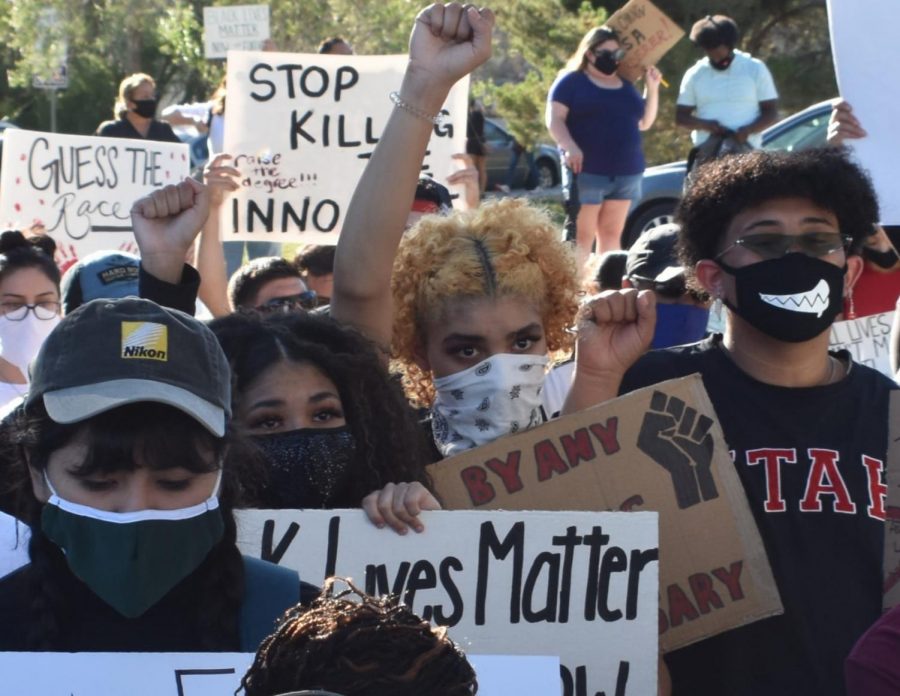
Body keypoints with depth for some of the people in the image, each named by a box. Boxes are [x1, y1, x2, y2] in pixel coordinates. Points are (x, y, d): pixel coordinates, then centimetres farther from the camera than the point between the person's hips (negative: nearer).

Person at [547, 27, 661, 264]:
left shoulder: (626, 85, 18)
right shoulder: (571, 81, 1)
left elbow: (644, 123, 21)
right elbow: (554, 119, -7)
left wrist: (652, 88, 9)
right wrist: (570, 147, -23)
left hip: (626, 173, 6)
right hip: (587, 171, -6)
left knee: (611, 234, 7)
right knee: (582, 235, -7)